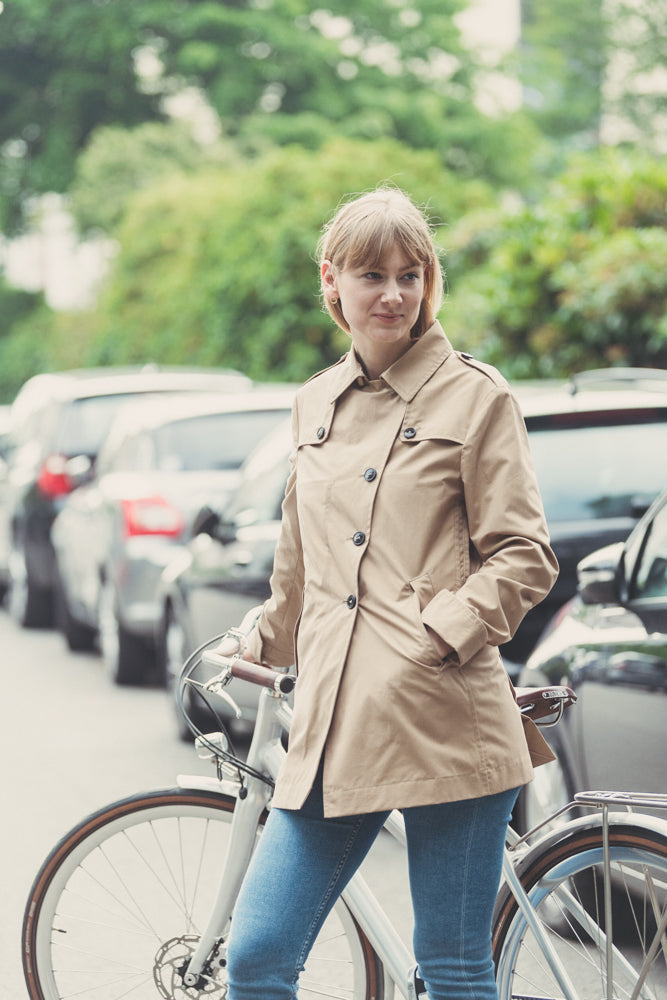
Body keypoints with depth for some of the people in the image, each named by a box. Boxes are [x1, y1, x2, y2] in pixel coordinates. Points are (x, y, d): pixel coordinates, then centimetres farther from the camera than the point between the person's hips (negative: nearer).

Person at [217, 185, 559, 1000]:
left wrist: (441, 633, -15)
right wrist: (259, 644, 32)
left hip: (445, 725, -5)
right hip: (332, 727, 5)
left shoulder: (475, 396, 0)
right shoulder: (315, 404, 16)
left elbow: (524, 557, -4)